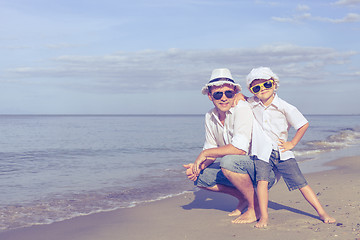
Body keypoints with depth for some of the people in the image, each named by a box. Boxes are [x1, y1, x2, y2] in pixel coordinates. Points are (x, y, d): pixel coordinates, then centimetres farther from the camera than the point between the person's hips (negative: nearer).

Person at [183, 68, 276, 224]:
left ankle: (255, 206, -12)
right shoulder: (210, 117, 3)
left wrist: (205, 153, -22)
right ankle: (243, 198, 11)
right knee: (199, 177, -4)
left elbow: (240, 148, -32)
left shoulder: (242, 109, -20)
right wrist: (199, 165, -14)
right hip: (239, 169, 8)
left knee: (228, 161, -34)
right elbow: (211, 151, 8)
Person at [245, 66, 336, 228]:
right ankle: (264, 216, -13)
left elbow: (304, 124, -1)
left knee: (300, 182, -2)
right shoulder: (251, 104, 1)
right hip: (262, 152, 1)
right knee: (262, 180, -20)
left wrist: (291, 144, -1)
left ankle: (321, 212, 6)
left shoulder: (284, 107, -7)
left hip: (281, 152, -1)